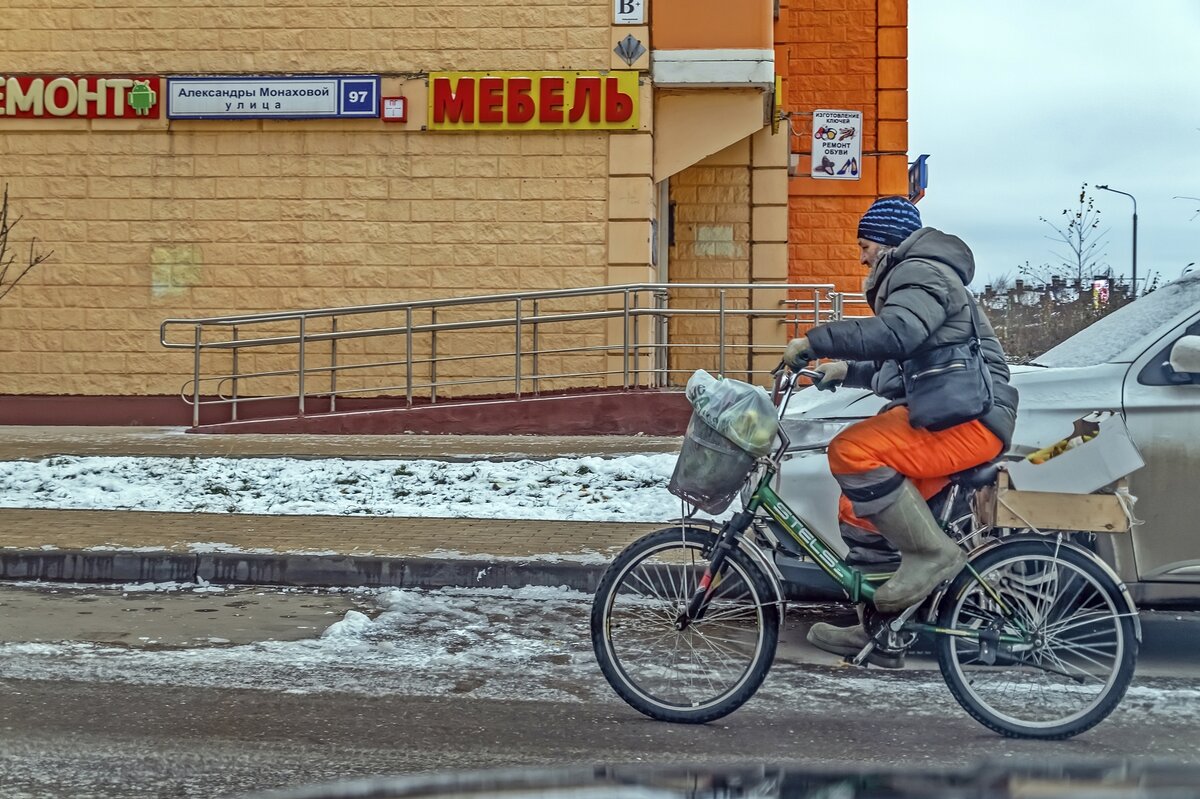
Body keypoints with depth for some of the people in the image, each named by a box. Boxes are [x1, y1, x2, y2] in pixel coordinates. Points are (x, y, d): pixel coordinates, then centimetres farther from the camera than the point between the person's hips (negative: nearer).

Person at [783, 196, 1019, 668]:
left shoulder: (921, 274, -7)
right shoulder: (907, 280, 29)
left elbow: (894, 335, -29)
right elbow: (902, 370, 37)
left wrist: (815, 341, -24)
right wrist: (847, 372, 28)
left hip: (970, 421, -11)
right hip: (944, 419, 11)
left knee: (851, 451, -29)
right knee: (857, 512, 10)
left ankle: (932, 553, -21)